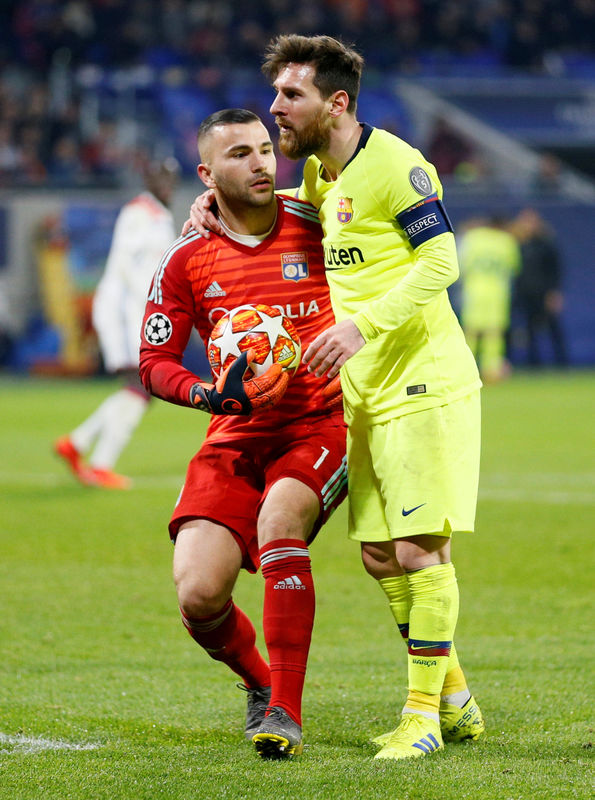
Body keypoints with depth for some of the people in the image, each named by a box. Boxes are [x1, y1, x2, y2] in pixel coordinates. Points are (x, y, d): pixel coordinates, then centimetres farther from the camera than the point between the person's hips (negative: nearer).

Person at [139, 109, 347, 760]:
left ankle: (286, 711, -23)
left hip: (320, 424, -2)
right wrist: (206, 394, -15)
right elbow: (155, 362, 5)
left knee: (278, 519, -33)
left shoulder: (314, 225, 1)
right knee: (198, 596, -15)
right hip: (234, 438, 2)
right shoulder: (187, 259, 3)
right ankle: (258, 682, 21)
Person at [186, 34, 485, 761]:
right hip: (365, 398, 9)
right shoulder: (318, 173, 14)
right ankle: (456, 702, 20)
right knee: (379, 554, 9)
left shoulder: (392, 164, -13)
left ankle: (423, 714, -3)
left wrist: (363, 325, -26)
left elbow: (441, 259, -18)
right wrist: (217, 203, 14)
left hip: (423, 384, -9)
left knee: (419, 550, -9)